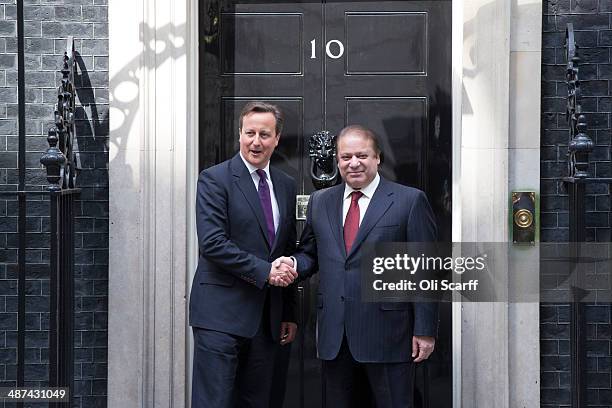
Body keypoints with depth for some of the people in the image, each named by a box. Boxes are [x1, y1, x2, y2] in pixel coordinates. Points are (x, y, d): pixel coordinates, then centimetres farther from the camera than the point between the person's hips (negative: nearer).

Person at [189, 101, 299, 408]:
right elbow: (212, 243, -15)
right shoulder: (214, 179, -5)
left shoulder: (286, 186, 14)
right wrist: (264, 271, -17)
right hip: (221, 313, -6)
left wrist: (289, 313, 15)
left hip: (267, 318, 6)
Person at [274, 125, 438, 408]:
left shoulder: (410, 201, -1)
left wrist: (425, 330, -7)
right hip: (334, 337, 4)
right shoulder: (320, 202, 13)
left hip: (387, 334, -4)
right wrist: (294, 263, -4)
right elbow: (310, 254, 20)